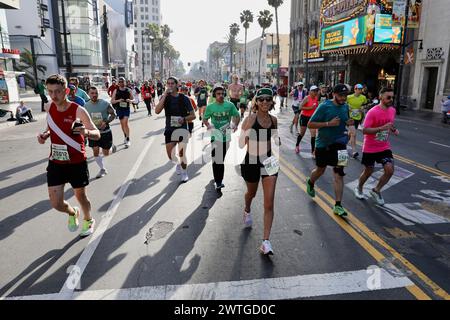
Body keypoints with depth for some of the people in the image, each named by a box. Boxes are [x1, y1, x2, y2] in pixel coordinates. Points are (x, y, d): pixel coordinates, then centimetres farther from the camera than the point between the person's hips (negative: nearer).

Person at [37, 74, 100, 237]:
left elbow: (97, 134, -12)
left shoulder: (78, 110, -16)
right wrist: (44, 135, -4)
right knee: (56, 203, 1)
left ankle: (88, 220, 43)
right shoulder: (49, 108, 0)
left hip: (77, 162, -4)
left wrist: (86, 132, -35)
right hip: (55, 162, 4)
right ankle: (73, 213, 36)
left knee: (80, 196, 13)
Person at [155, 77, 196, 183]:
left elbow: (193, 116, -2)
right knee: (170, 156, 2)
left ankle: (184, 173, 23)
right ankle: (178, 163, 38)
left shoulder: (184, 98, -4)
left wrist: (184, 119, -22)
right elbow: (157, 111, -17)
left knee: (181, 154, -2)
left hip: (182, 128, -2)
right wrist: (164, 95, -20)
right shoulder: (165, 97, 1)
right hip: (169, 129, 2)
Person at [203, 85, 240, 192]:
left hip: (226, 136, 1)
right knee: (216, 159, -8)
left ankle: (219, 180, 25)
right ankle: (218, 182, -5)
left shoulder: (230, 105, 0)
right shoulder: (210, 107, -1)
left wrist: (235, 125, -10)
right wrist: (208, 125, -12)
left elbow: (237, 116, 9)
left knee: (222, 159, 11)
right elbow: (205, 119, 9)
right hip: (216, 136, -1)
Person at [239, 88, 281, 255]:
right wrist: (246, 135, -36)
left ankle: (266, 241, 0)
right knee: (251, 193, 24)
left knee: (269, 203, -6)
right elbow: (241, 144, -15)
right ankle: (247, 211, 62)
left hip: (269, 161, 2)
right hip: (251, 162, -2)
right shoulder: (250, 119, -14)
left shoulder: (273, 120, -1)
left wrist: (278, 140, -5)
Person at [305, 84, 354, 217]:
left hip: (339, 144, 3)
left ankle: (338, 206, 2)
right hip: (323, 144, -3)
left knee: (339, 174, -3)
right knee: (320, 170, 16)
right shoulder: (324, 106, -14)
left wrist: (348, 123, -3)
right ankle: (310, 183, 51)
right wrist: (329, 123, -26)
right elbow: (310, 124, -16)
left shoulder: (346, 107, 3)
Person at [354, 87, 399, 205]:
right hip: (370, 148, -5)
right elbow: (365, 130, -23)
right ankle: (359, 188, 39)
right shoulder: (372, 112, -19)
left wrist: (394, 130, -1)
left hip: (385, 147, 5)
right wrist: (382, 128, -33)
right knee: (368, 171, 9)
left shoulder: (392, 110, 2)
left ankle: (376, 190, 16)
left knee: (390, 170, -8)